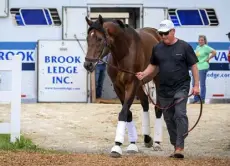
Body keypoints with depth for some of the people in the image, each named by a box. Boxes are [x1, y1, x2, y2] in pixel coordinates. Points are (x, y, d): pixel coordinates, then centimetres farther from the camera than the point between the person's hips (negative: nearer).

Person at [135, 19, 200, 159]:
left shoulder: (184, 47, -5)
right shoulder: (157, 48, 6)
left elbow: (193, 66, -2)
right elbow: (153, 65, 14)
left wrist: (196, 85, -7)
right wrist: (143, 74, -5)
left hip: (181, 87, -5)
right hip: (164, 90, 5)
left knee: (180, 115, -17)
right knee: (169, 118, 10)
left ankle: (180, 147, -19)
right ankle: (175, 146, 20)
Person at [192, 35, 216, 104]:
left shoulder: (206, 47, -10)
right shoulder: (197, 47, 13)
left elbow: (214, 52, -17)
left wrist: (208, 59, -11)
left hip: (203, 68, -8)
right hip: (196, 67, 8)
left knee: (202, 84, -2)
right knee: (194, 84, 9)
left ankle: (202, 100, 5)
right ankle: (196, 99, 16)